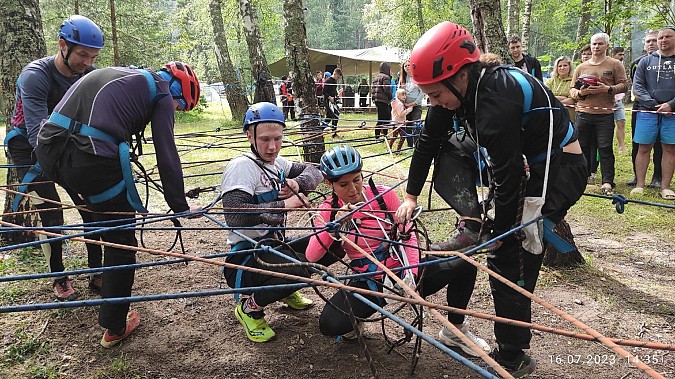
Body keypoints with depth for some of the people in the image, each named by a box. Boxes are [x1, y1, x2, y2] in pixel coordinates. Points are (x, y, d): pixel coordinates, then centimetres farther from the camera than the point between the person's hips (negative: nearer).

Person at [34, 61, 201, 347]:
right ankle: (114, 328, 20)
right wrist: (180, 205, 8)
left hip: (47, 148, 8)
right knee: (121, 243, 9)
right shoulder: (161, 93, 6)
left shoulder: (120, 75, 28)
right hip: (91, 160, -8)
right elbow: (166, 154, 1)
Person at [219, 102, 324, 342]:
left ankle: (284, 291, 19)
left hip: (275, 244, 9)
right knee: (299, 268, -34)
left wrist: (297, 183, -10)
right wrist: (284, 205, -27)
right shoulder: (241, 167, -18)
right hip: (247, 256, -9)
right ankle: (250, 308, -6)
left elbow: (314, 172, 13)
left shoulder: (276, 163, 10)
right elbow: (235, 215, -31)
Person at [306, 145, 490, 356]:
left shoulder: (384, 195, -6)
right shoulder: (328, 210, -5)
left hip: (402, 270, 1)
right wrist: (334, 225, -29)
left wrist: (412, 273, -21)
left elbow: (408, 236, -5)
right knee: (329, 325, -27)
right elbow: (311, 257, -14)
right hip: (368, 284, -1)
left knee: (465, 264, -18)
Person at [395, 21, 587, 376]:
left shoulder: (496, 101, -31)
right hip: (528, 164, 9)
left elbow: (508, 176, -27)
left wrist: (498, 233, -16)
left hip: (559, 170, -9)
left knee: (508, 258, -8)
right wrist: (411, 196, 7)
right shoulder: (458, 87, -5)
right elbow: (428, 140, 4)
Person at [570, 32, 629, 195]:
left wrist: (608, 89, -16)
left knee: (605, 148, -4)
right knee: (582, 147, 8)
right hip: (583, 113, 3)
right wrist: (579, 93, -9)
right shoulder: (581, 67, 14)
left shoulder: (615, 64, 6)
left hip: (605, 114, -3)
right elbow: (572, 89, 13)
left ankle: (607, 182, -1)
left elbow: (624, 85, 1)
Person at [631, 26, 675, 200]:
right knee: (644, 148, 2)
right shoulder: (646, 61, 10)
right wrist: (654, 105, -9)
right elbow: (637, 86, 2)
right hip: (647, 111, 0)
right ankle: (640, 184, 7)